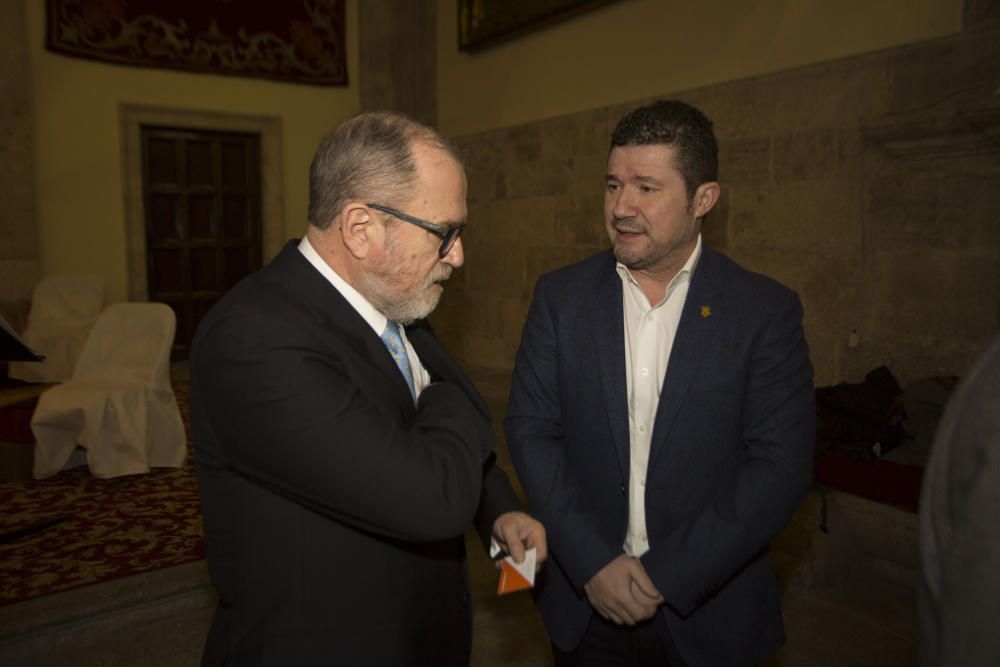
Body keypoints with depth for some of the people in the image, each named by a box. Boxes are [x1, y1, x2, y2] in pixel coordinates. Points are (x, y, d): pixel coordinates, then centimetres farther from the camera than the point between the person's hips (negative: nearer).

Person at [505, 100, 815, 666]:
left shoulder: (767, 310, -9)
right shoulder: (561, 296, -3)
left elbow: (781, 466, -12)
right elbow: (531, 430, -6)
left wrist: (664, 575, -15)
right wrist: (593, 563, -13)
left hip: (707, 610, -1)